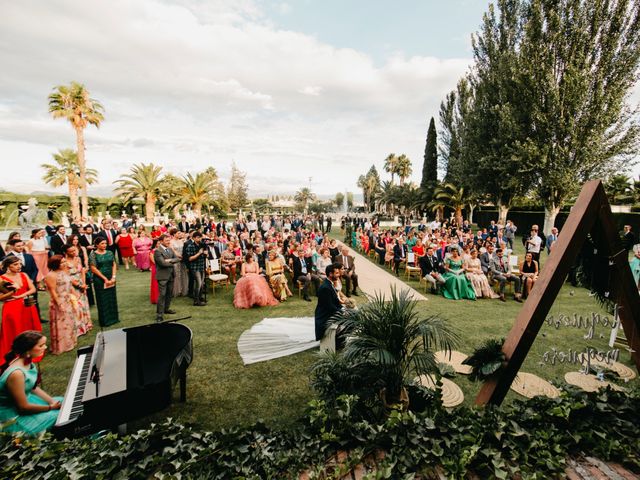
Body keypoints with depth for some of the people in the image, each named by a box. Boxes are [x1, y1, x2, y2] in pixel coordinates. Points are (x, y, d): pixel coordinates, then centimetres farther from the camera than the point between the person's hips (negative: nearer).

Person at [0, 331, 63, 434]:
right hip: (13, 415, -8)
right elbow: (23, 407, -23)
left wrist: (52, 401, -5)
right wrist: (51, 407, -12)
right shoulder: (16, 373, -33)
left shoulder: (28, 362, -7)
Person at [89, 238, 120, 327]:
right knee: (102, 300, 5)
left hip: (111, 279, 4)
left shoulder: (109, 253, 6)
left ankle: (113, 317, 24)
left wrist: (113, 277, -8)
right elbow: (93, 269, -11)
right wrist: (105, 278, -13)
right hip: (100, 280, -4)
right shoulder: (93, 255, -7)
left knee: (112, 298, 10)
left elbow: (114, 265, 5)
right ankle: (104, 320, 16)